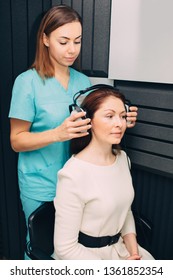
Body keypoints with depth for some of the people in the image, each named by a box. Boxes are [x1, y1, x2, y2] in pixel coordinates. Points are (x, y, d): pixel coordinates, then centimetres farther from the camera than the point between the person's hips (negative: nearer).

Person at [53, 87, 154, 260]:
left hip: (120, 246, 6)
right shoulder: (73, 175, -24)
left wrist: (134, 251, -1)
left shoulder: (122, 158, 0)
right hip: (83, 254, -6)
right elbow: (65, 247, -17)